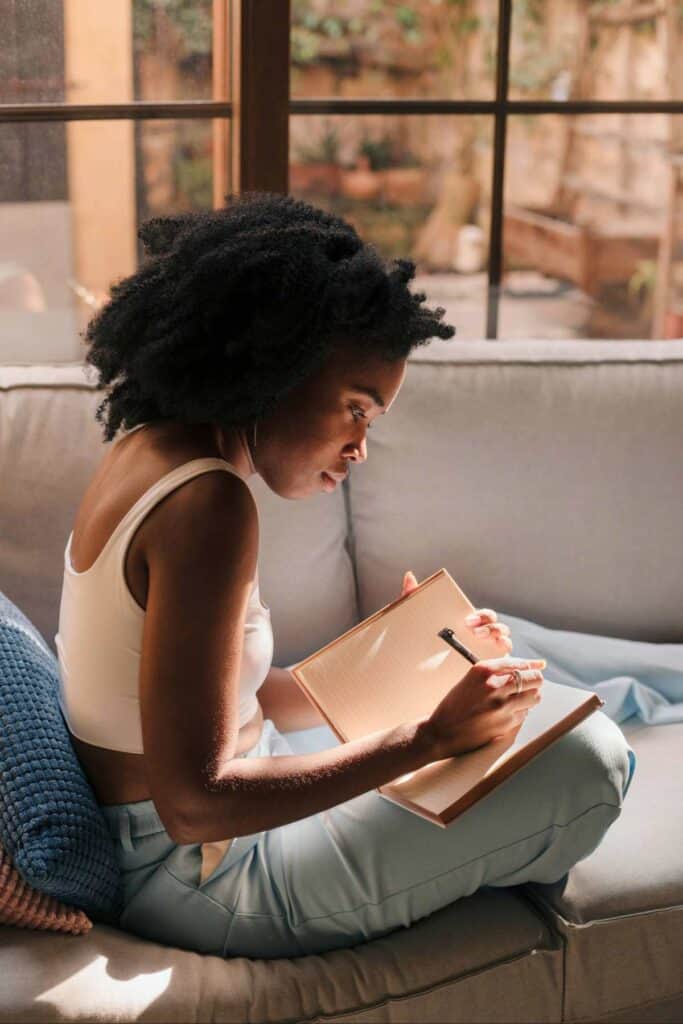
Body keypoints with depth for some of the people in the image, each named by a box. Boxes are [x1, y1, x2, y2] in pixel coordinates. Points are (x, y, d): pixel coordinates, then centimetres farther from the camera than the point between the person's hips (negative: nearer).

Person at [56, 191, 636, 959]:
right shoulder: (207, 506, -26)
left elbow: (237, 694, 8)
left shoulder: (149, 449, 3)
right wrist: (430, 737, -28)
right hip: (203, 879, -10)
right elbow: (193, 802, -29)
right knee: (588, 759, -14)